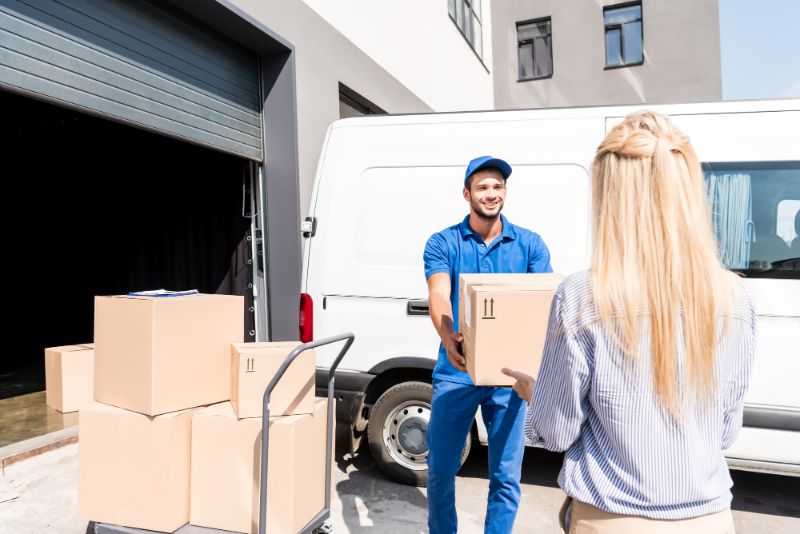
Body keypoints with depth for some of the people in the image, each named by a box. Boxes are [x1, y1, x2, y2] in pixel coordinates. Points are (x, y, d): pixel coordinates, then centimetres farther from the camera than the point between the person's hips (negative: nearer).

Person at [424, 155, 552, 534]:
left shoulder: (530, 244, 3)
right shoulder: (443, 243, -1)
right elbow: (438, 296, -16)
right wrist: (448, 338, -37)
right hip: (455, 373, 0)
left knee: (506, 475, 8)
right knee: (441, 469, 12)